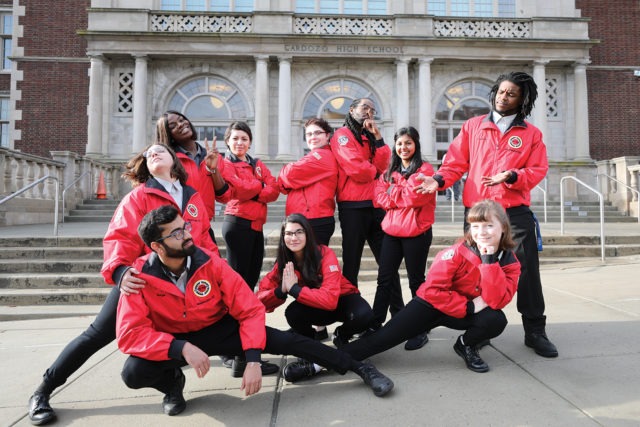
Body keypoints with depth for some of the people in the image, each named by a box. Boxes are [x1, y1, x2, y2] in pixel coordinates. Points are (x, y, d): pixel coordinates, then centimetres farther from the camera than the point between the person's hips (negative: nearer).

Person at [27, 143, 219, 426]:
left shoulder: (194, 198, 8)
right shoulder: (139, 196, -5)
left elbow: (205, 241, 12)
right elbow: (121, 237, -18)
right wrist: (120, 270, -37)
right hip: (141, 280, -4)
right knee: (97, 335, -6)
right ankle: (42, 392, 14)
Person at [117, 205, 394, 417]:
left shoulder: (210, 264, -21)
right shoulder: (140, 277, -22)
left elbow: (251, 310, -19)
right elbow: (131, 334, -25)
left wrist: (253, 359, -29)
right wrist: (181, 348, -38)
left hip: (219, 330, 0)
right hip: (172, 343, 1)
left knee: (285, 341, -17)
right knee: (133, 373, -29)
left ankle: (361, 368, -6)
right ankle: (173, 382, 6)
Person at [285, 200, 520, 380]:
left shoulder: (509, 261, -9)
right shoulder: (458, 253, -21)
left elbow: (497, 300, -23)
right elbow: (433, 290, -24)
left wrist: (489, 260, -29)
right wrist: (469, 306, -25)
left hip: (470, 311, 3)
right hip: (431, 304, -3)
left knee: (496, 321, -26)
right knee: (384, 337, -15)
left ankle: (466, 345, 7)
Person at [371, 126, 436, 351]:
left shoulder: (425, 169, -3)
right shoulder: (389, 171, 14)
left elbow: (417, 196, -18)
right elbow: (379, 197, 1)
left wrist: (392, 192, -5)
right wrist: (405, 195, -10)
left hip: (416, 233, -5)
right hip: (391, 231, 5)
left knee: (416, 282, 4)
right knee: (384, 280, 7)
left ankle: (420, 330, 15)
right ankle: (376, 325, 15)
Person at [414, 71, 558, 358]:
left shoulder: (531, 134, 8)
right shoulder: (473, 126, 9)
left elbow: (538, 170, 1)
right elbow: (457, 161, 3)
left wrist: (511, 177, -18)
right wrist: (440, 179, -15)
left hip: (516, 212, 0)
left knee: (527, 271, 3)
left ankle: (535, 331, 18)